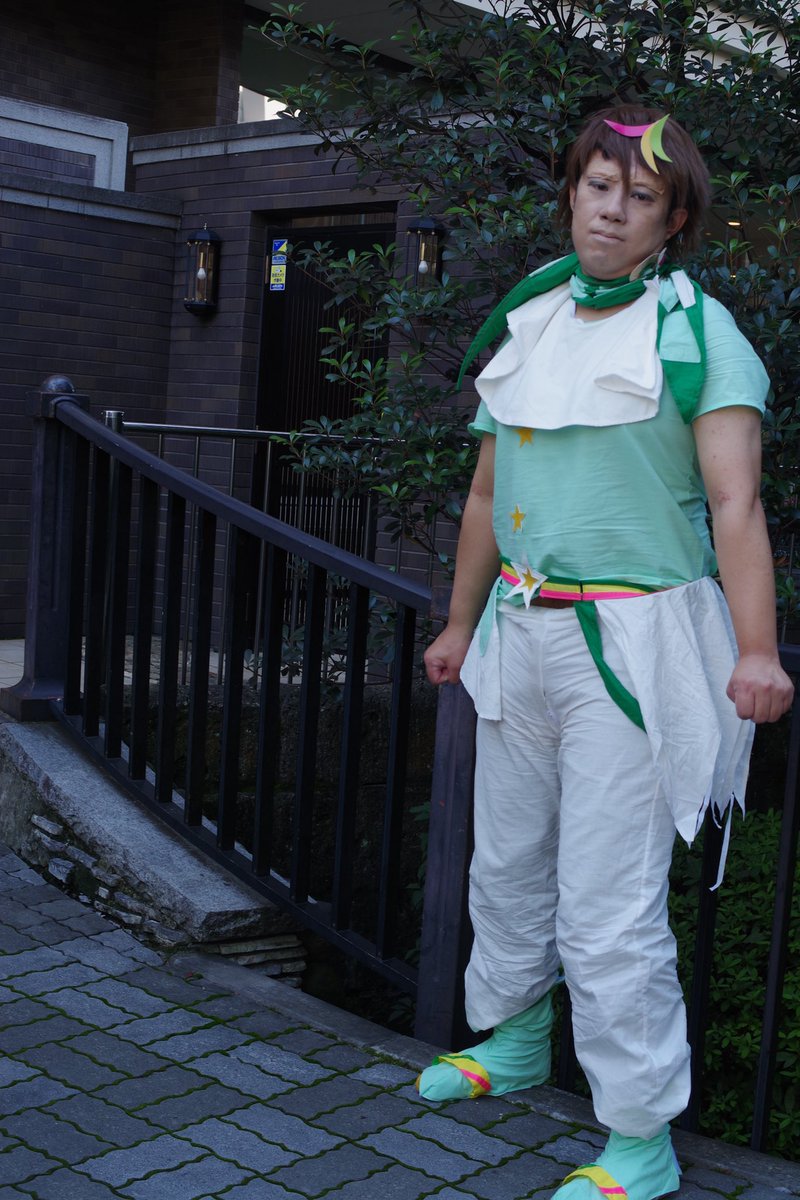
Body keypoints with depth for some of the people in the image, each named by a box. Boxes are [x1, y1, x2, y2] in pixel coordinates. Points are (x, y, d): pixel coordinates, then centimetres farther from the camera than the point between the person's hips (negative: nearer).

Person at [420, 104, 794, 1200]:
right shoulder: (526, 324, 13)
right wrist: (461, 622, 24)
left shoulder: (698, 331, -6)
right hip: (523, 633, 7)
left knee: (611, 905, -5)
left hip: (635, 638, -6)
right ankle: (513, 1040, 42)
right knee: (508, 859, 19)